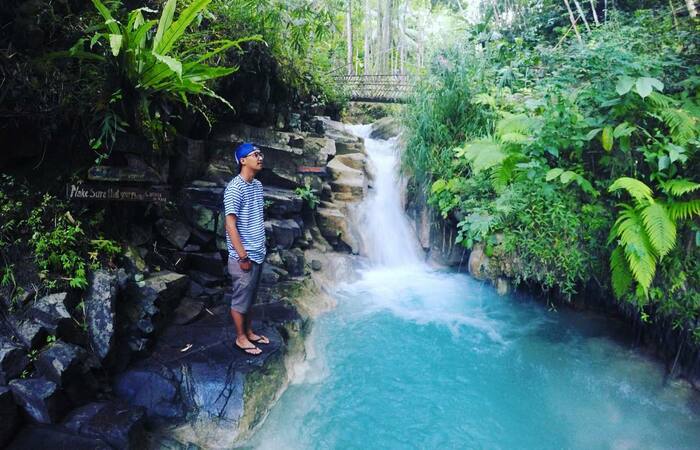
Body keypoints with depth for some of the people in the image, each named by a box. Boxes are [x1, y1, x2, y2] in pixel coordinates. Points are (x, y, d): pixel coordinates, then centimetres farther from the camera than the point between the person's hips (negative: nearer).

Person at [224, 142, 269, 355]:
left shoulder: (257, 185, 8)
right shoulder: (235, 188, -19)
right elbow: (230, 224, -20)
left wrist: (260, 249, 17)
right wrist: (242, 256, -19)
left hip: (258, 254, 8)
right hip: (244, 256, -8)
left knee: (249, 297, 20)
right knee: (240, 298, 7)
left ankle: (249, 332, 35)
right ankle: (240, 338, 22)